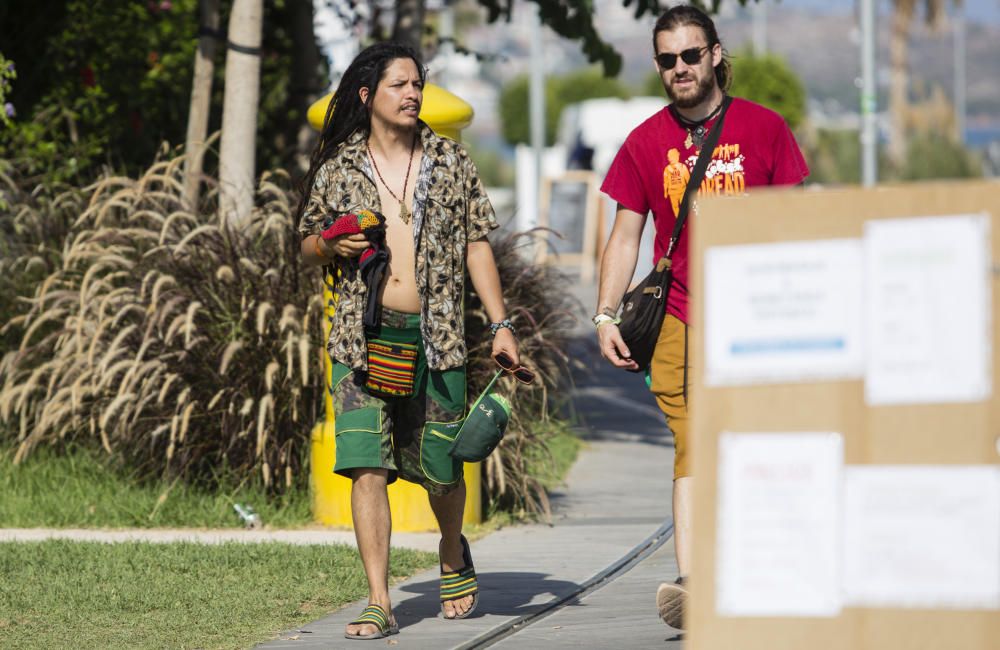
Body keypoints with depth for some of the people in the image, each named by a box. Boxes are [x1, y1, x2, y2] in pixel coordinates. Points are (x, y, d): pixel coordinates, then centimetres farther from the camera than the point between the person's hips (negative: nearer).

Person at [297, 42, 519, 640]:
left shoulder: (450, 163, 7)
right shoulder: (337, 169, 6)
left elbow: (477, 246, 8)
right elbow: (309, 245, 17)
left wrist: (501, 324, 2)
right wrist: (333, 246, -7)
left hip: (434, 337, 1)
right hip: (364, 338, 0)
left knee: (440, 467, 8)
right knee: (367, 466, -10)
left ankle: (454, 557, 39)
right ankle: (380, 604, -10)